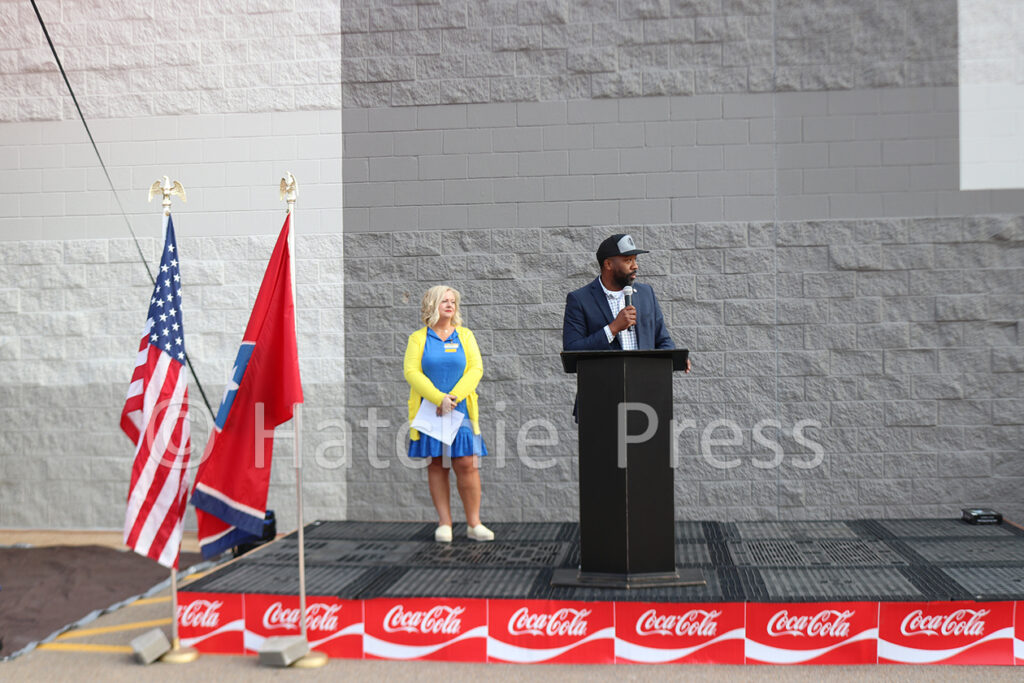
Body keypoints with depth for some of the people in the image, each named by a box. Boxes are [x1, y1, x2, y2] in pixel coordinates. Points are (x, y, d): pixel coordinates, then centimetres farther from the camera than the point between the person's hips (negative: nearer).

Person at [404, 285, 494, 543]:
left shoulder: (465, 335, 10)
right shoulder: (418, 338, 6)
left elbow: (476, 369, 1)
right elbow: (411, 372, -5)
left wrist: (453, 397, -13)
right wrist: (439, 399, -16)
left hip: (461, 411, 1)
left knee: (466, 464, -5)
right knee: (436, 464, 2)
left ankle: (474, 524, 2)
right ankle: (444, 523, 8)